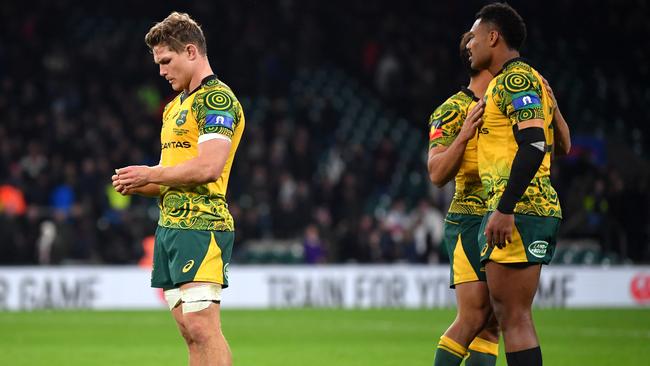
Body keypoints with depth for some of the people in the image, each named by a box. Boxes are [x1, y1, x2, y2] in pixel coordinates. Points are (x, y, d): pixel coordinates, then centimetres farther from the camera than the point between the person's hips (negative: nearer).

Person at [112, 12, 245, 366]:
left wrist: (151, 174, -9)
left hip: (201, 225, -10)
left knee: (202, 325, -15)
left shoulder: (216, 98, -9)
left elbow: (207, 167, -20)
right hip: (169, 226, 10)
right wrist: (138, 184, 6)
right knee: (190, 331, 6)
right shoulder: (174, 106, 22)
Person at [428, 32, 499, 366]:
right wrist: (464, 135, -26)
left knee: (491, 323, 2)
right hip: (471, 222, -7)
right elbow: (437, 174, -13)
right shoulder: (453, 110, -6)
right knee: (473, 317, -15)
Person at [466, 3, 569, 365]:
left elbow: (533, 144, -20)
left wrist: (505, 209, -24)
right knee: (509, 314, 10)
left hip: (519, 211, -10)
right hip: (539, 209, 10)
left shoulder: (516, 78, -9)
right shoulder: (521, 78, 23)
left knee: (514, 316, -12)